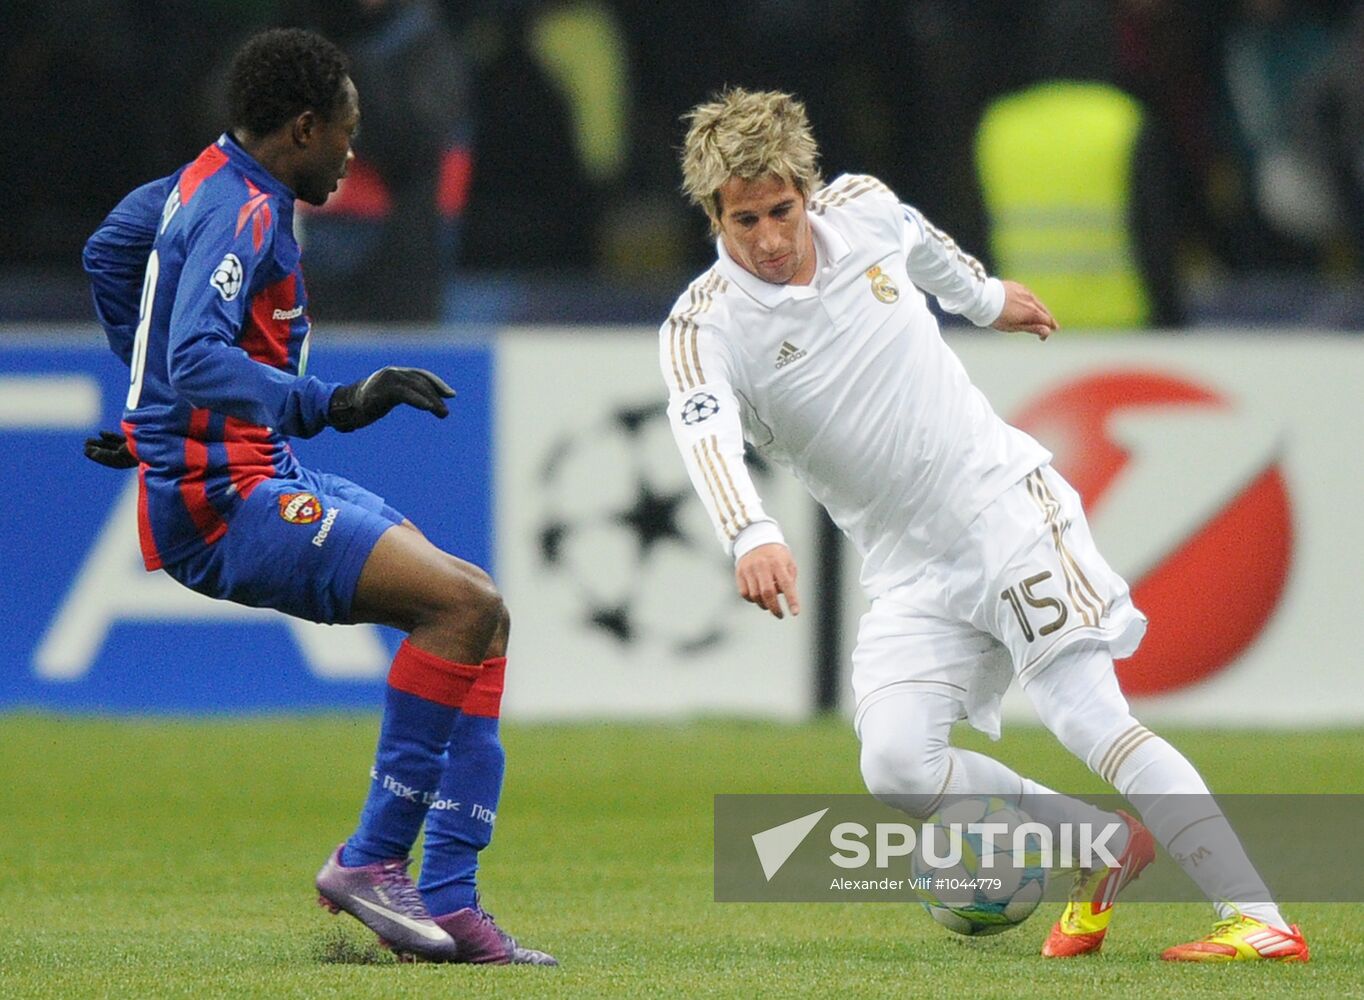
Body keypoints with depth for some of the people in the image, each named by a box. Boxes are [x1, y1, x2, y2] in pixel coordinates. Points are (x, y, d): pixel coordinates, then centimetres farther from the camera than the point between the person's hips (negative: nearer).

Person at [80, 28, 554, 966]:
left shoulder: (210, 181, 16)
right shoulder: (241, 214, -16)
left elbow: (109, 250, 34)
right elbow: (200, 362, -30)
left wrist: (159, 407, 40)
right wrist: (333, 405, -37)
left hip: (257, 478, 11)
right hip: (222, 503, -11)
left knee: (479, 615, 4)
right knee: (466, 604, -22)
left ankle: (447, 902, -1)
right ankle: (371, 858, -12)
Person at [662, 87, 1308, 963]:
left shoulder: (861, 208, -2)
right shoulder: (704, 329, -12)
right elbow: (705, 433, -32)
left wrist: (986, 294, 42)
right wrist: (752, 536, -51)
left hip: (1006, 499, -1)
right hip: (911, 572, 1)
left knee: (1086, 712, -15)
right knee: (899, 767, -17)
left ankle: (1260, 921, -18)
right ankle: (1105, 848, 3)